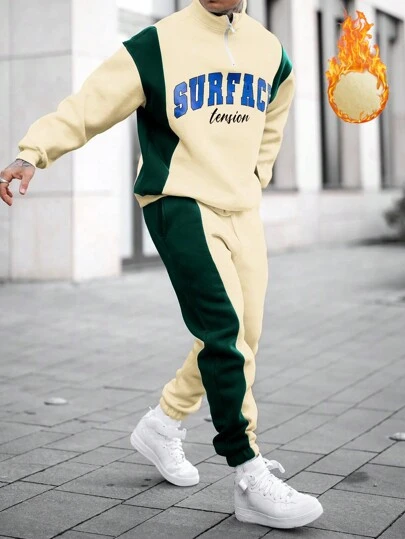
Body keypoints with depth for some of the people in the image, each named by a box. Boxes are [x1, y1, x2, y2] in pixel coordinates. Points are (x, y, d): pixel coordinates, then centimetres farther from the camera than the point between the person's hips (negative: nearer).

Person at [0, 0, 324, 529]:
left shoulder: (270, 51, 10)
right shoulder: (158, 44, -6)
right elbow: (89, 104, -10)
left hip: (243, 212, 7)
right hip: (180, 203, -6)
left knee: (241, 337, 6)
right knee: (224, 331, -18)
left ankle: (163, 425, 28)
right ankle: (251, 480, -11)